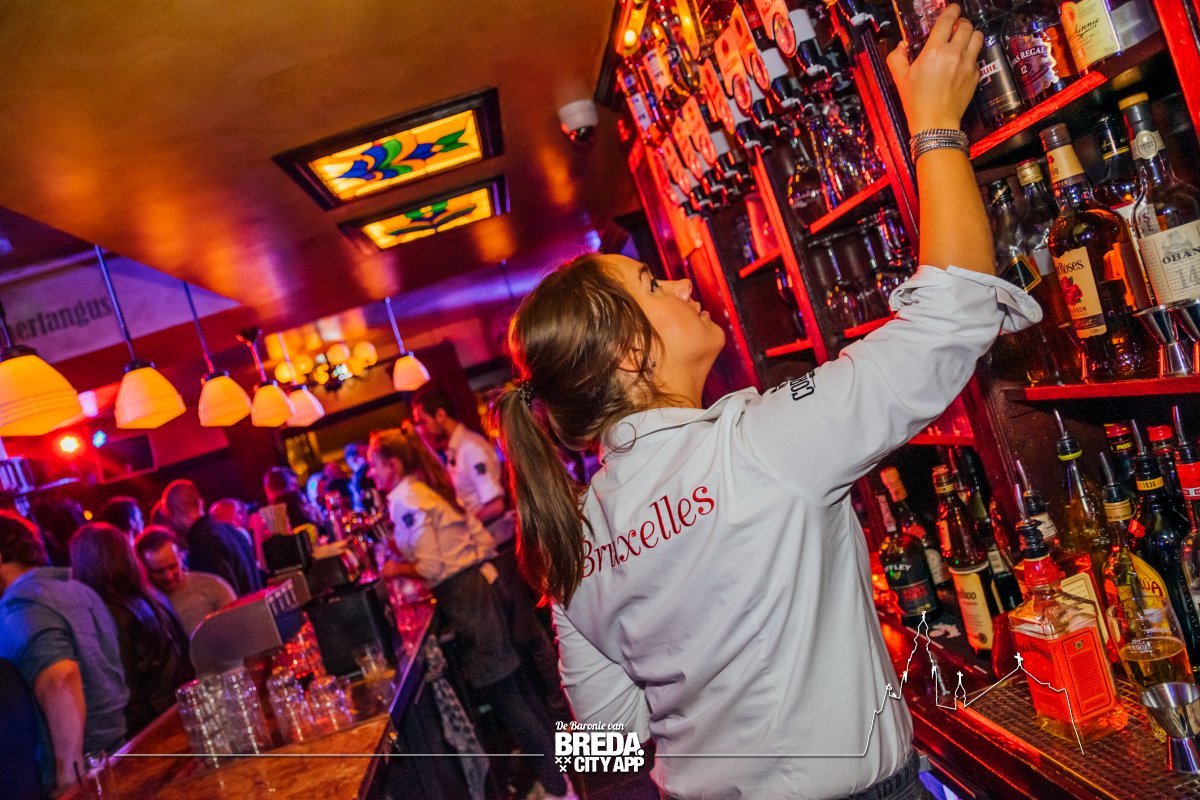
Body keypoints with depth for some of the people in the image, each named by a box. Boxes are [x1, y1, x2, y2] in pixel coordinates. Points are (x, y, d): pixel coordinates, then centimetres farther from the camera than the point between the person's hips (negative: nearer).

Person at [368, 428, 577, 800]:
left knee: (501, 693, 0)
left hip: (464, 596, -9)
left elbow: (432, 568, -20)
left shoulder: (405, 500, -14)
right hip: (480, 583, 9)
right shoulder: (427, 489, 14)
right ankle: (556, 763, 29)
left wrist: (397, 569, -1)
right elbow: (482, 539, 15)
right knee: (513, 687, 17)